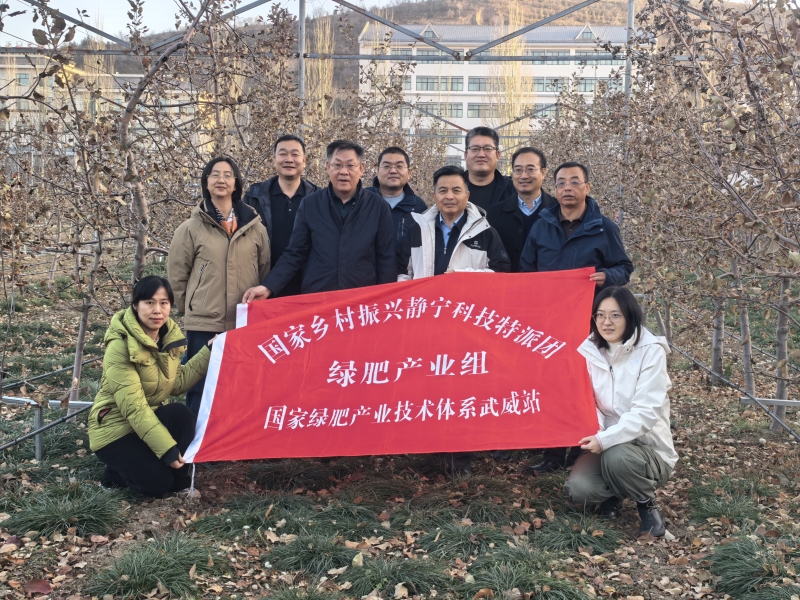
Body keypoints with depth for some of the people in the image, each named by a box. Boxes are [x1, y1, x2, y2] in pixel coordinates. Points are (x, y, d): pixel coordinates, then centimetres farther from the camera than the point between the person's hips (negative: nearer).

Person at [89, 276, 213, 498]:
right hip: (115, 426, -6)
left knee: (180, 413, -26)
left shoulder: (169, 335, -1)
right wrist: (167, 449, -33)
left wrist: (209, 352, -8)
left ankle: (179, 482, -6)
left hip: (150, 418, 6)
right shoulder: (120, 345, -23)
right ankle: (117, 471, 8)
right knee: (157, 482, -23)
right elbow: (133, 406, -28)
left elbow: (177, 384, -3)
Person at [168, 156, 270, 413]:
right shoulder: (191, 228, 0)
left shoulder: (254, 226, 6)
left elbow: (265, 271, 11)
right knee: (202, 391, 2)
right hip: (204, 325, -2)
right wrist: (190, 308, 8)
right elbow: (177, 275, 5)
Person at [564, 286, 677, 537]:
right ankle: (615, 493, 11)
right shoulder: (589, 350, -1)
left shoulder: (651, 351, -14)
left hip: (649, 448, -3)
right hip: (604, 445, 3)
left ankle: (646, 502, -3)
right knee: (578, 489, -25)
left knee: (617, 456, -36)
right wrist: (594, 433, -19)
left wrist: (605, 439, -33)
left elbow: (646, 412, -21)